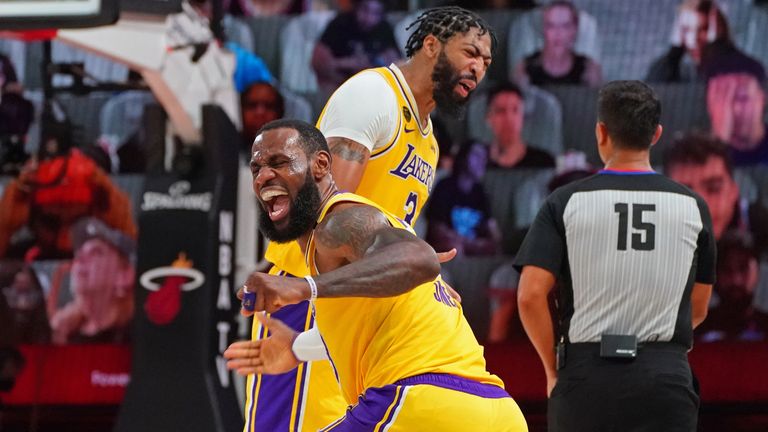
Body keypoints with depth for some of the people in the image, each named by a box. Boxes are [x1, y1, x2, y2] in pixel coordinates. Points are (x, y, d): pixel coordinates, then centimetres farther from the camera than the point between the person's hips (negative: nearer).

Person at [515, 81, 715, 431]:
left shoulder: (565, 202, 0)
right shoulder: (692, 206, 5)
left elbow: (530, 296, -6)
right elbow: (698, 309, 13)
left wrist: (553, 368, 6)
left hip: (585, 376, 0)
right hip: (667, 376, 0)